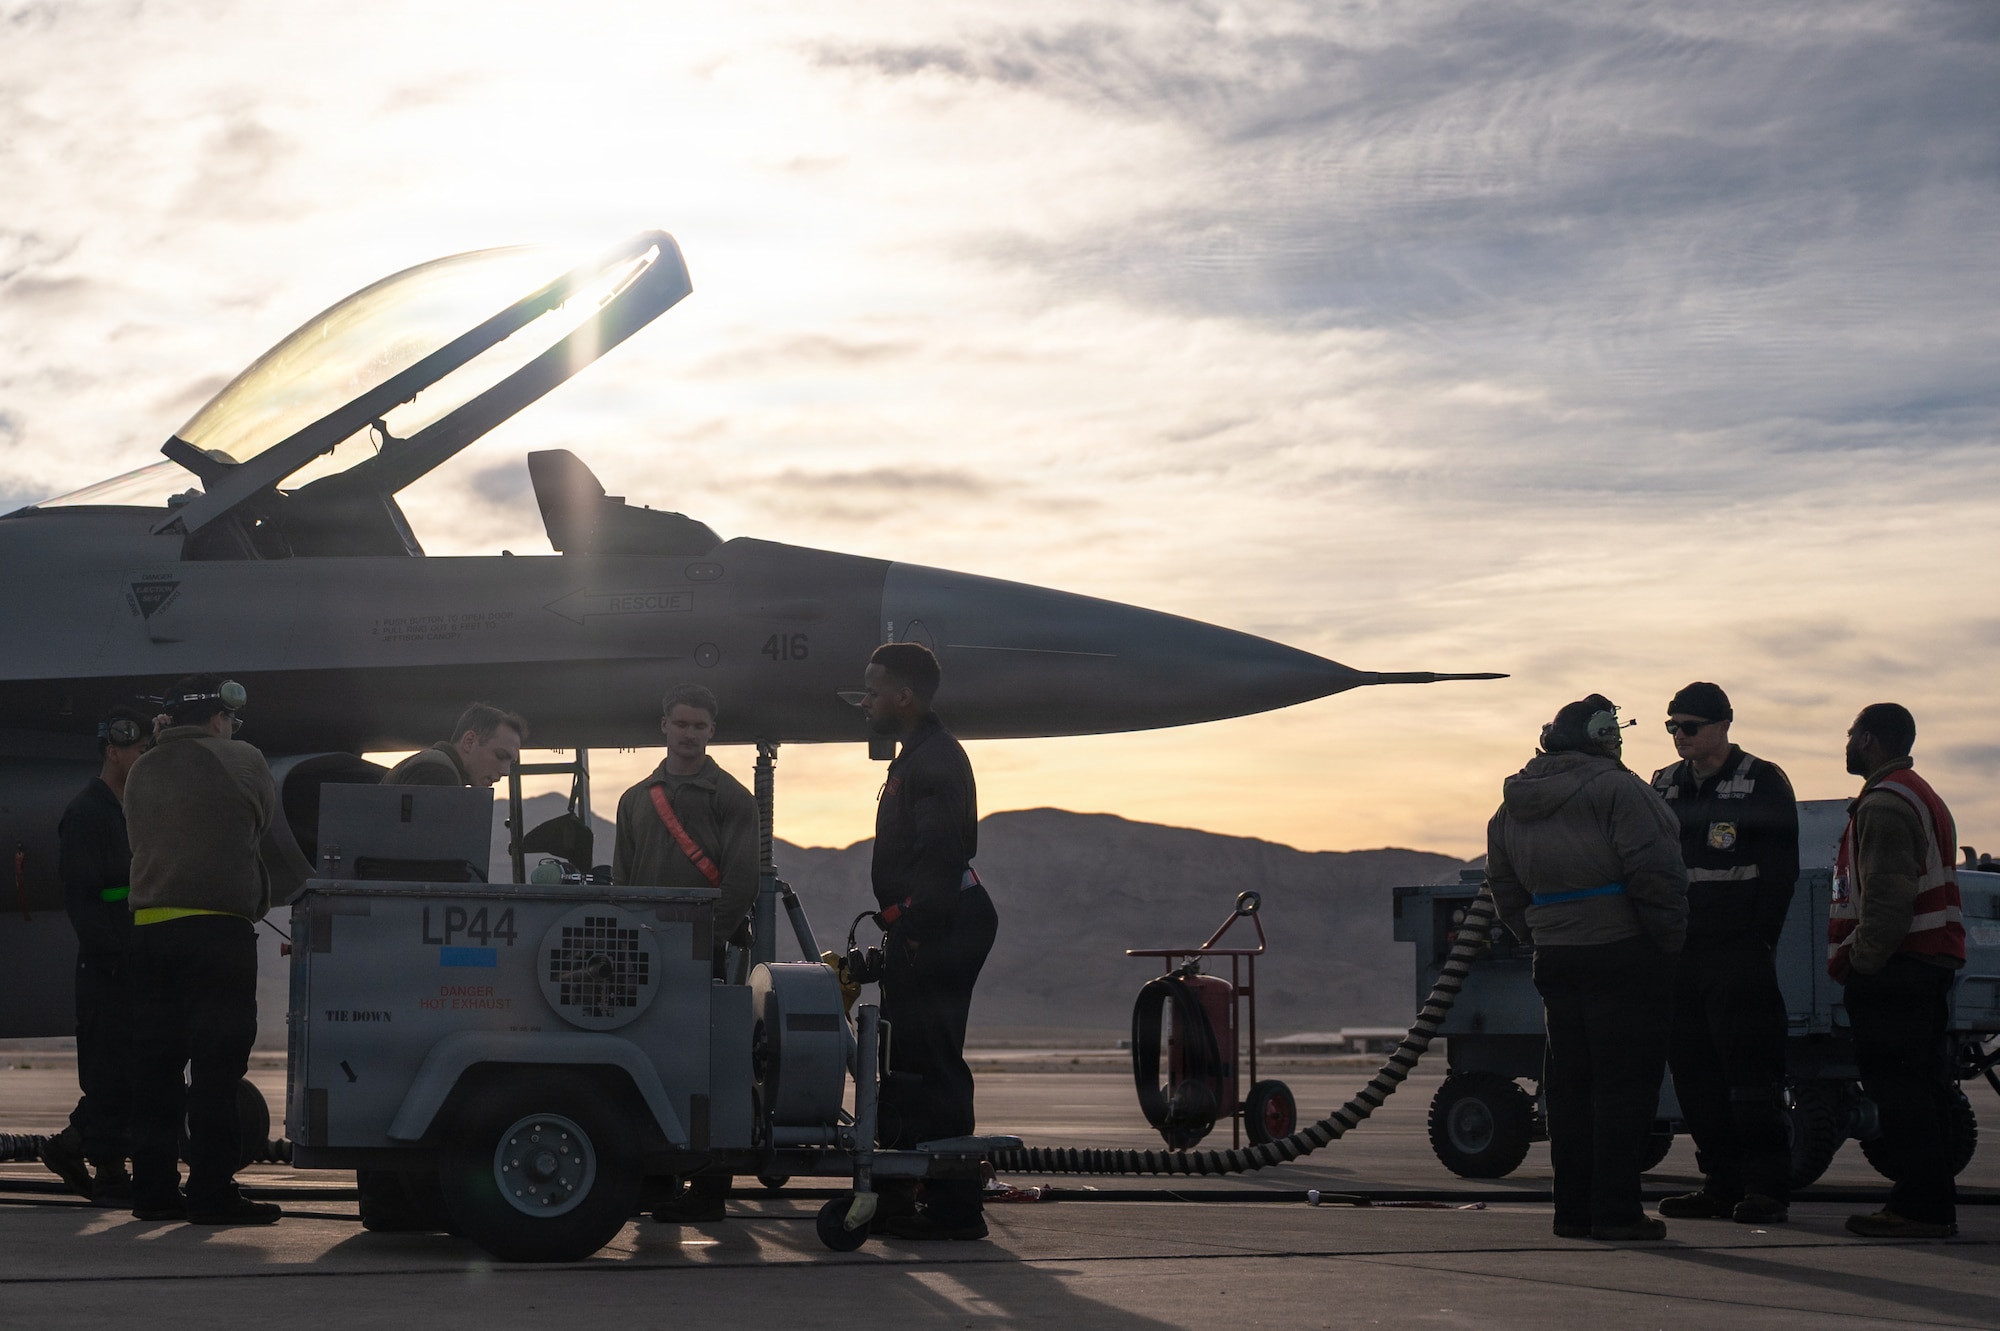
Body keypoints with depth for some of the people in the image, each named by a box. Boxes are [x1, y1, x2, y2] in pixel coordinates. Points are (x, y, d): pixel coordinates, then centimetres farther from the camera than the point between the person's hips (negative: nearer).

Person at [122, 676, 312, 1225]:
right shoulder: (240, 762, 0)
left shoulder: (142, 772, 16)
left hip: (148, 925, 6)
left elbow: (142, 845, 18)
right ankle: (210, 1189, -7)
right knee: (217, 1061, -4)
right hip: (218, 923, -6)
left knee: (153, 1058, 8)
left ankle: (153, 1186, 9)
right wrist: (305, 891, 26)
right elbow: (277, 844, 7)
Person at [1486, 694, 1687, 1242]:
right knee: (1625, 1082, -3)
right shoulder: (1615, 790, -10)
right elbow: (1655, 872, -16)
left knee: (1569, 1084, 11)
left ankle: (1573, 1209, 12)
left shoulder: (1512, 806, 14)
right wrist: (1669, 940, -7)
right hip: (1623, 954, -7)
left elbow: (1506, 889, 18)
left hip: (1555, 961, 7)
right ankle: (1615, 1210, -5)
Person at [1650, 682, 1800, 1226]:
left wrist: (1758, 943, -11)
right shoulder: (1663, 786, 15)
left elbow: (1780, 873, -4)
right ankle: (1722, 1183, 12)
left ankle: (1767, 1186, -4)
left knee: (1751, 1072, -7)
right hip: (1679, 954, 6)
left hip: (1739, 956, -6)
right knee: (1694, 1073, 6)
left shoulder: (1763, 783, -2)